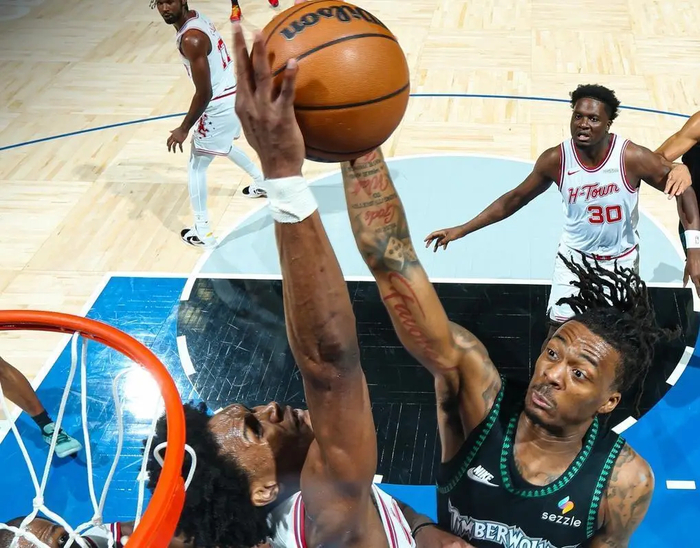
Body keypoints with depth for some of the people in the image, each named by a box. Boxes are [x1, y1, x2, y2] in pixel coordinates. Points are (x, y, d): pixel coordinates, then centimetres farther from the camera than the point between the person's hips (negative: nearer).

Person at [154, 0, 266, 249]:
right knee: (223, 145, 36)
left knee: (196, 165, 4)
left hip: (220, 104, -10)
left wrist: (184, 129, -18)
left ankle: (202, 232, 9)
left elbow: (204, 93, -25)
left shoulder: (190, 39, -26)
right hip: (235, 93, 10)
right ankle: (261, 182, 55)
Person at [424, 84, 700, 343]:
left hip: (622, 259, 0)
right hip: (575, 256, 0)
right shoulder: (556, 159, -20)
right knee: (559, 331, -5)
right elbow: (516, 198, -6)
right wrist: (462, 230, -7)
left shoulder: (633, 157, -27)